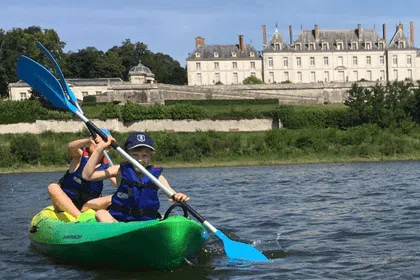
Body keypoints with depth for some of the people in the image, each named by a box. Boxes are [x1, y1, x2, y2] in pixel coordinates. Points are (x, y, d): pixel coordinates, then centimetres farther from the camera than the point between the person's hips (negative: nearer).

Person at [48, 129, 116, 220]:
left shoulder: (106, 166, 1)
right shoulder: (80, 156, -6)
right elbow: (71, 147, -30)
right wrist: (88, 140, -51)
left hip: (87, 205, 2)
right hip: (65, 203, -2)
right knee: (53, 187, -30)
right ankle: (80, 217, -43)